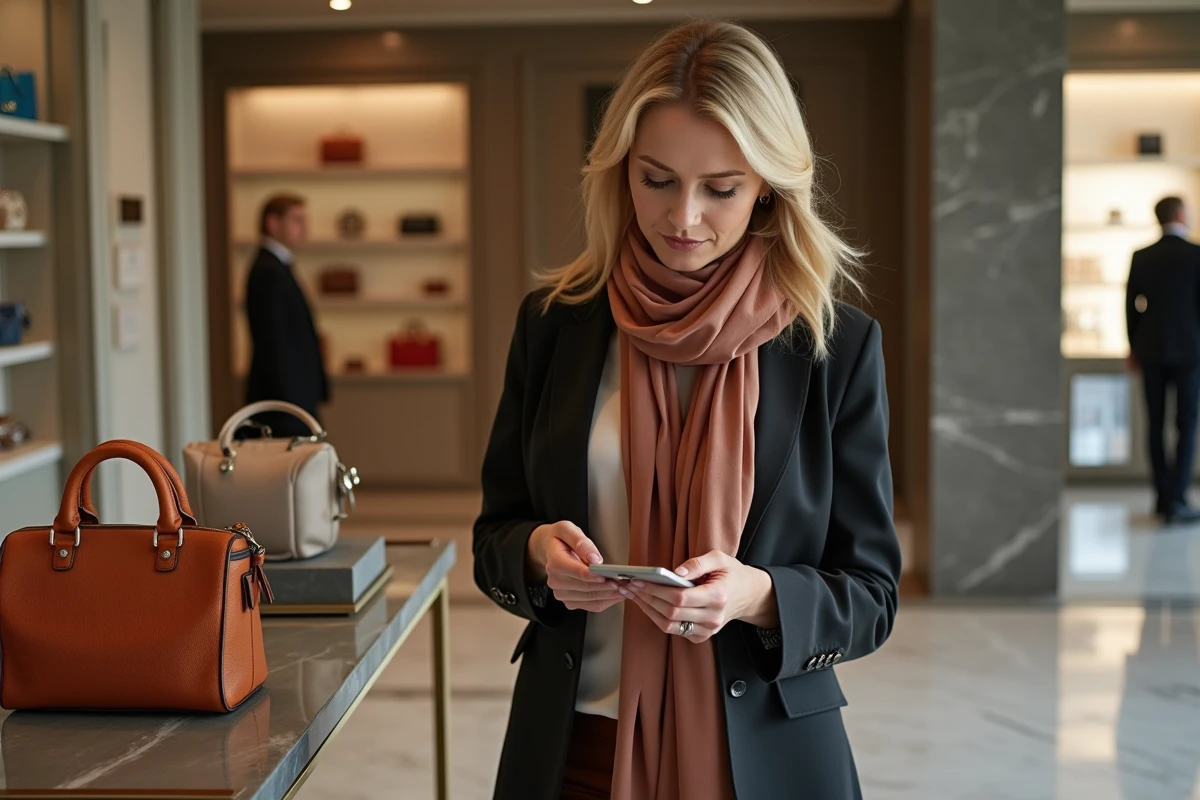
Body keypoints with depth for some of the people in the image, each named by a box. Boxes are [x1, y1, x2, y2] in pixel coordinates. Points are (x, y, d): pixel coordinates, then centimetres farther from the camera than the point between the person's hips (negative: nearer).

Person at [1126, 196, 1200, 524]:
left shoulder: (1141, 257, 1)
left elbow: (1131, 305, 5)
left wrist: (1133, 347, 15)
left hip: (1150, 350, 3)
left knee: (1155, 423, 10)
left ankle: (1163, 496, 16)